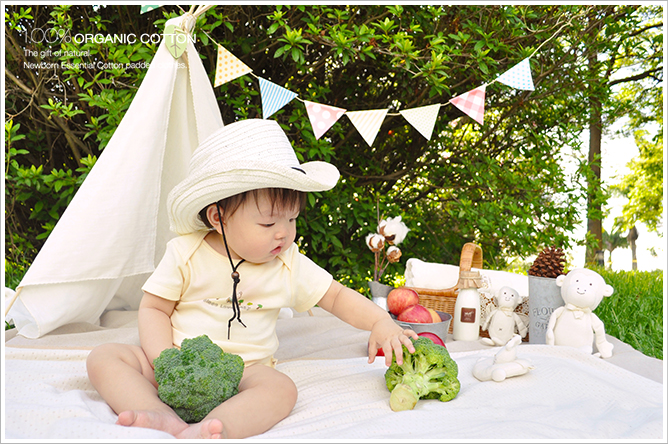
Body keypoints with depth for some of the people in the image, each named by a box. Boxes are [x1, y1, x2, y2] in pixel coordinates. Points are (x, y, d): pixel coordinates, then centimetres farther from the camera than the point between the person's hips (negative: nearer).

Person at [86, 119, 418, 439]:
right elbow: (153, 308, 0)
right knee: (104, 357, -20)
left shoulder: (288, 264, 2)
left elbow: (337, 297, 8)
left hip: (243, 371, 0)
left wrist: (381, 321, -8)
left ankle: (202, 431, -50)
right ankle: (163, 418, -39)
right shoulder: (186, 254, -4)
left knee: (281, 389, -32)